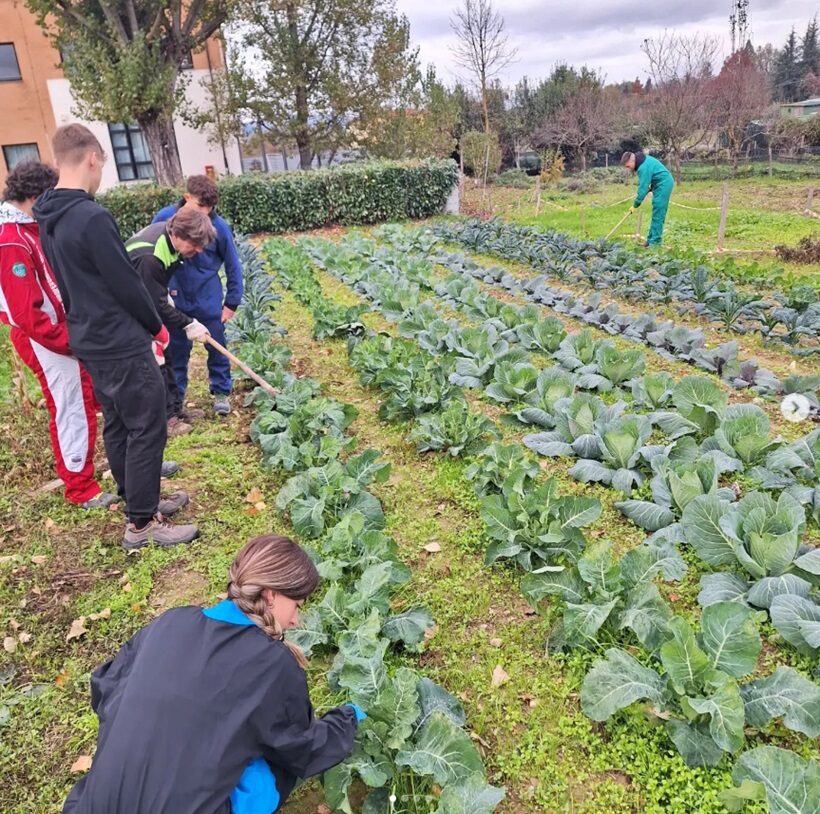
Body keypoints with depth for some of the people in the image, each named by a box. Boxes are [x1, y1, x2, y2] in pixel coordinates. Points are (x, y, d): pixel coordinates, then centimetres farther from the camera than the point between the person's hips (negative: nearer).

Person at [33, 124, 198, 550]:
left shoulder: (48, 219, 7)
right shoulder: (92, 217, -22)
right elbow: (127, 284, -18)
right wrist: (154, 324, -1)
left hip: (90, 340, 9)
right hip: (121, 344, -9)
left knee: (117, 425, 17)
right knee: (146, 428, 0)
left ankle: (139, 500, 31)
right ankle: (142, 524, 8)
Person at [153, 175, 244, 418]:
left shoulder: (218, 226, -14)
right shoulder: (165, 217, -12)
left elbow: (233, 266, -5)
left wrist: (232, 302, -4)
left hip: (209, 300, -1)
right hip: (175, 299, 1)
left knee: (216, 347, 11)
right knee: (176, 350, 13)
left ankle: (221, 393, 28)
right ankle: (175, 398, 26)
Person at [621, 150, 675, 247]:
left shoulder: (644, 167, -24)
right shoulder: (643, 160, 6)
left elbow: (643, 187, -22)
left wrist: (635, 205, -16)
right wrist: (651, 187, 7)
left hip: (664, 184, -10)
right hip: (662, 184, 10)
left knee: (658, 214, -10)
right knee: (657, 213, 11)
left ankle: (655, 241, -10)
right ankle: (652, 239, 14)